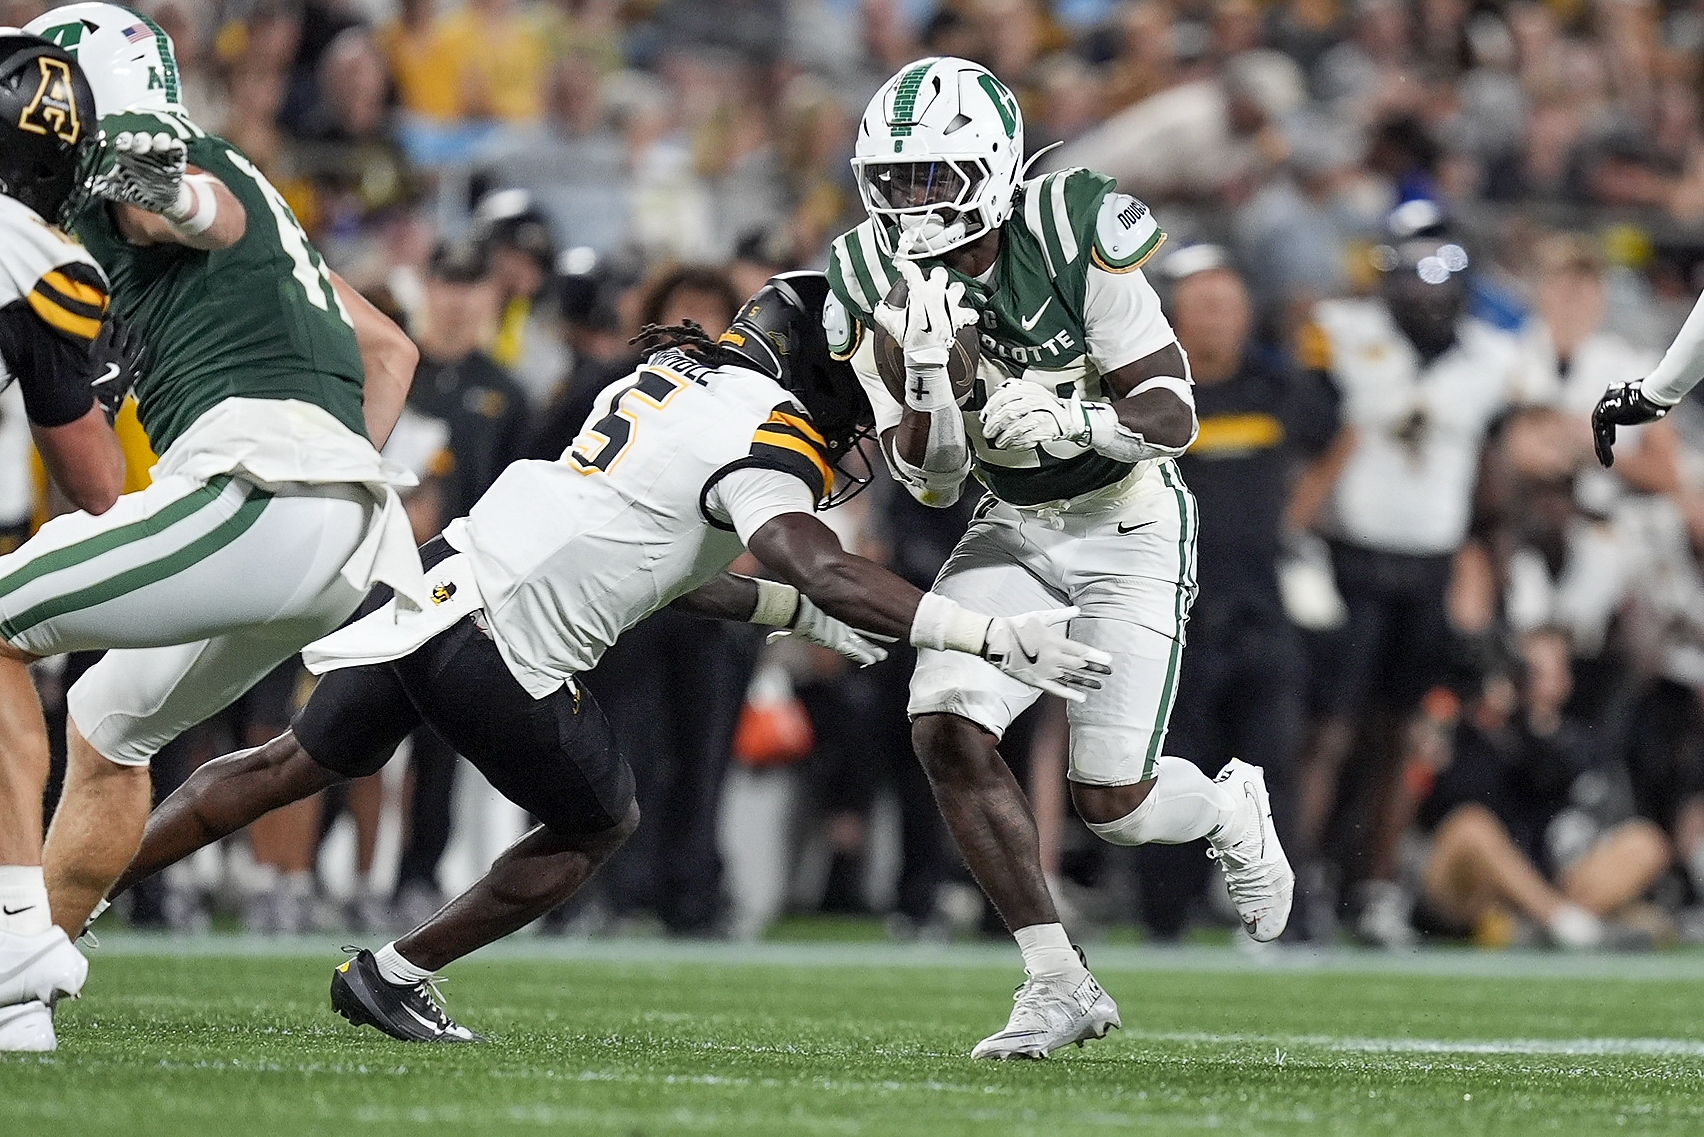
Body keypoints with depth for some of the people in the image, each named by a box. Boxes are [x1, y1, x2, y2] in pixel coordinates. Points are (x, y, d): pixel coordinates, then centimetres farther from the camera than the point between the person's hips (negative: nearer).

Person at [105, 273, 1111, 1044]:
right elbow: (824, 571, -27)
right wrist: (994, 637, -28)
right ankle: (395, 977, 22)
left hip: (436, 576, 8)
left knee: (300, 766, 25)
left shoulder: (683, 369, 16)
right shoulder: (767, 434, -12)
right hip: (495, 652, -8)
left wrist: (794, 613, 23)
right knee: (600, 822, 16)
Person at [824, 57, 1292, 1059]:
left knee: (1111, 800, -8)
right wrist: (927, 370, -28)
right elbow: (933, 480, -9)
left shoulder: (1073, 234, -23)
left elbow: (1173, 415, -19)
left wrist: (1073, 423, -39)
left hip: (1131, 524, -4)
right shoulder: (882, 280, -11)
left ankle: (1232, 806, 30)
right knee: (947, 729, -18)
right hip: (1016, 527, 4)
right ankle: (1060, 984, -7)